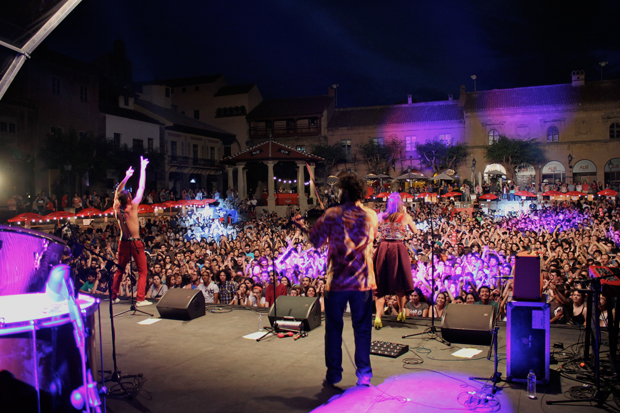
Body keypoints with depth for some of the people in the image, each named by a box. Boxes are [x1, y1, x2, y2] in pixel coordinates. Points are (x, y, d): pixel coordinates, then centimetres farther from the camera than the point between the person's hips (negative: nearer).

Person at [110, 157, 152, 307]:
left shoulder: (117, 208, -2)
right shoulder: (132, 207, -15)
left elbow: (117, 191, 17)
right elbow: (141, 188, -9)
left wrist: (126, 177, 22)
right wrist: (143, 168, -2)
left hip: (123, 242, 6)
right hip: (136, 242, -6)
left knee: (120, 270, 19)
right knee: (142, 271, 0)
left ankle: (114, 296, 25)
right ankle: (140, 299, -7)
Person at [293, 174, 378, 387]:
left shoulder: (332, 215, -8)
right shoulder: (371, 216, 2)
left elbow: (316, 241, -2)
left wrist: (301, 227, 15)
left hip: (336, 281, -2)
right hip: (363, 281, 2)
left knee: (334, 328, 12)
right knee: (362, 328, 10)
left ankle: (333, 374, 21)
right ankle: (364, 375, 15)